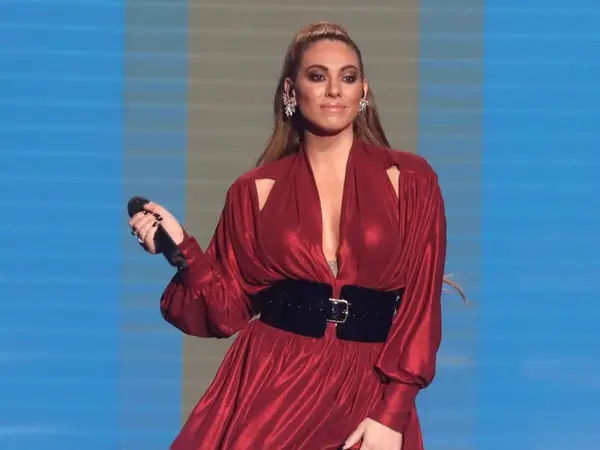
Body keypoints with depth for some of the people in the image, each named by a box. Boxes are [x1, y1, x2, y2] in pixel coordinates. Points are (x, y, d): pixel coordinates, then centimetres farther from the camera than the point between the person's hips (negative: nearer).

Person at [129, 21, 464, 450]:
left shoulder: (410, 180, 2)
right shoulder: (257, 189, 6)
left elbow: (421, 304, -2)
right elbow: (230, 309, 6)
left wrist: (391, 414, -11)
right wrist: (182, 247, -10)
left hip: (370, 392, -1)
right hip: (270, 386, 1)